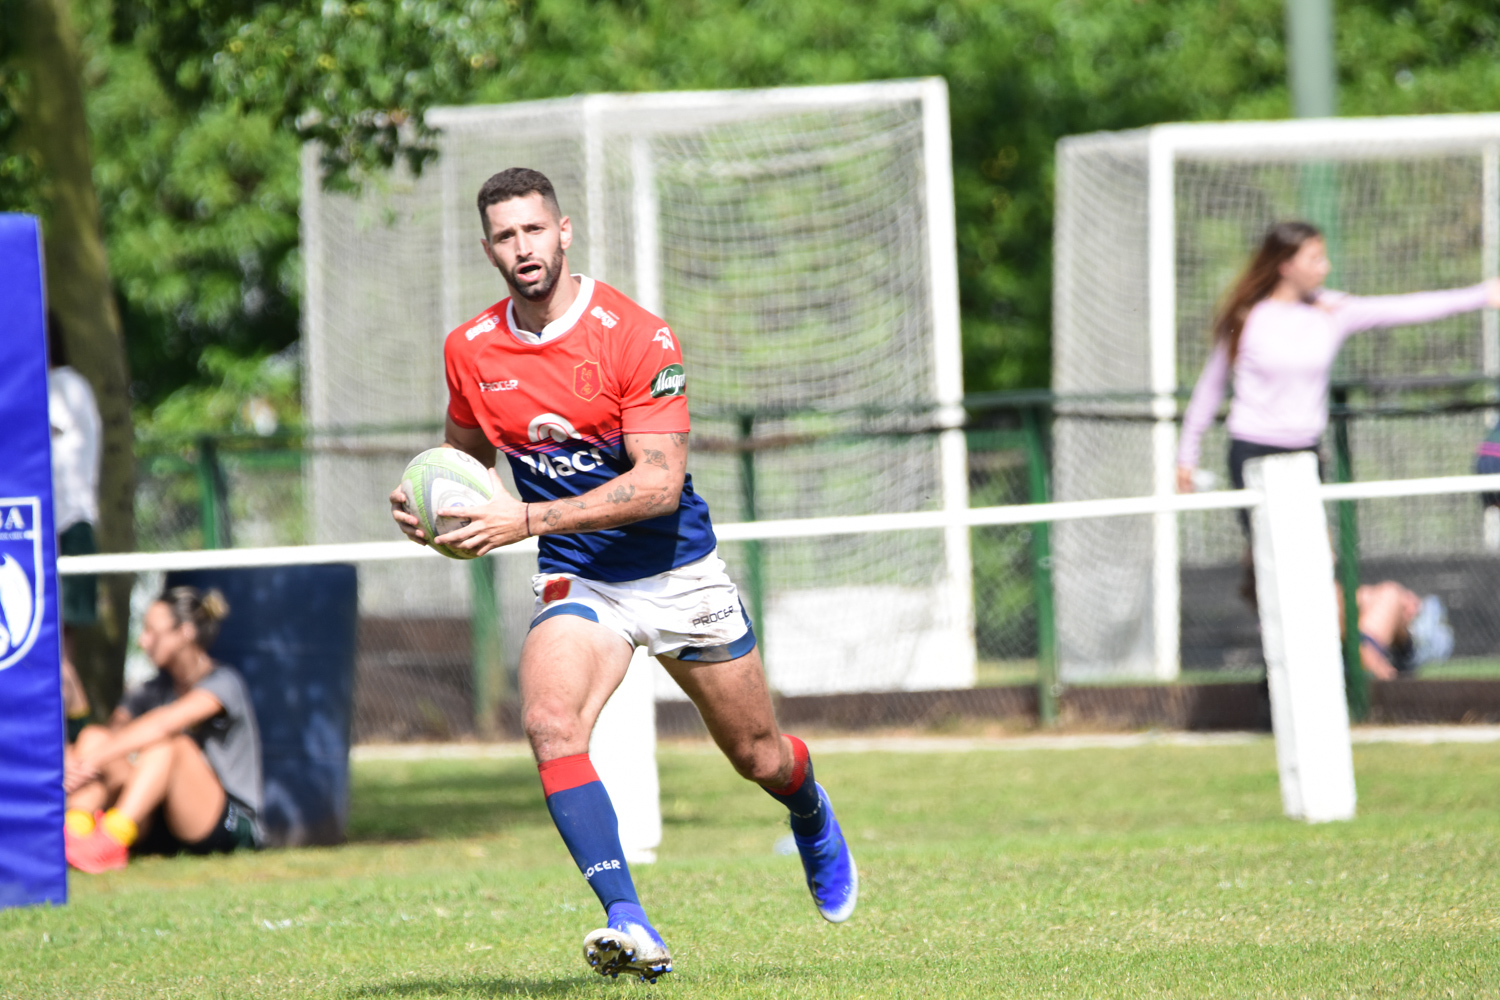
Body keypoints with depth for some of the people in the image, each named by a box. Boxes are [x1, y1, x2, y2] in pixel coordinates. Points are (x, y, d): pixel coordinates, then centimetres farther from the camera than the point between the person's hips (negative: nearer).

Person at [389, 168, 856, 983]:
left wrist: (528, 519, -32)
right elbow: (465, 451, 17)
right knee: (550, 725, -27)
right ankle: (630, 927, -33)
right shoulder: (470, 351, -3)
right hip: (576, 579, 2)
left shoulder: (636, 336, -18)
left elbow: (660, 482, -24)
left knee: (757, 755, 12)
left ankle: (814, 823, 50)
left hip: (679, 572, -2)